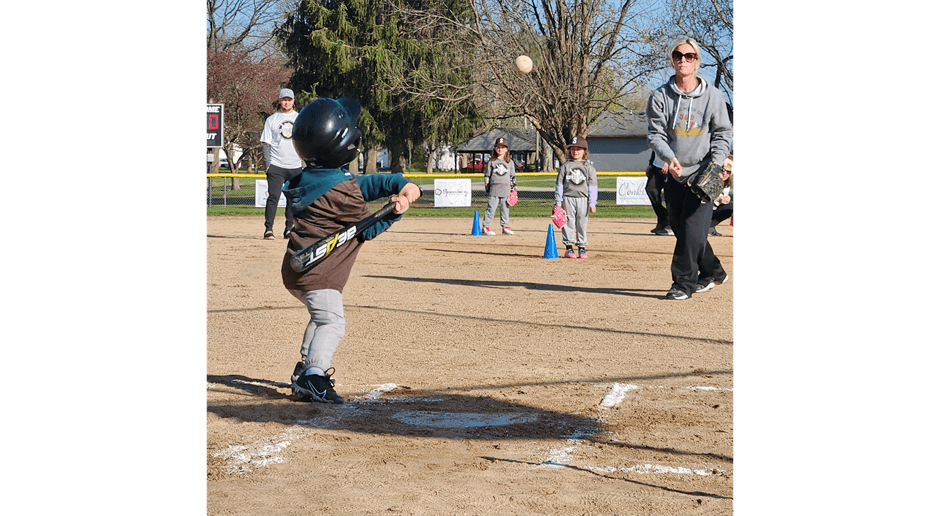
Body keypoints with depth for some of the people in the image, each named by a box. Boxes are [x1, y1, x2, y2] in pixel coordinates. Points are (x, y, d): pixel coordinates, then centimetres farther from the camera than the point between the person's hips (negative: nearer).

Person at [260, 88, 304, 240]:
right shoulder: (271, 119, 8)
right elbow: (265, 143, 5)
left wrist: (304, 164, 3)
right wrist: (267, 163, -6)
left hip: (296, 166, 2)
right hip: (276, 165, -2)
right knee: (273, 197, -9)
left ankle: (289, 229, 13)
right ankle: (269, 229, -7)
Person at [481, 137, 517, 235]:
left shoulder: (510, 162, 12)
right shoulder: (491, 162, 7)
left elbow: (512, 176, 15)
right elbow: (486, 175, 8)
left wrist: (513, 188, 9)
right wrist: (486, 187, 1)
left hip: (506, 190, 2)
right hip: (494, 189, -2)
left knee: (505, 208, 6)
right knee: (491, 208, -6)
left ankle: (505, 227, 14)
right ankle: (485, 226, -3)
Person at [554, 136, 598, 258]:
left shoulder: (589, 167, 8)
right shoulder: (565, 166, 7)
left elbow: (592, 186, 6)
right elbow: (559, 184, 8)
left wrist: (592, 203, 0)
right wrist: (558, 202, 3)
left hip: (583, 199, 0)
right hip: (568, 198, 0)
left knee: (582, 223, 3)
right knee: (568, 222, -2)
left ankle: (582, 247, 11)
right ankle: (569, 247, 3)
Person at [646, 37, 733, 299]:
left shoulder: (713, 95, 1)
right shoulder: (660, 96, 3)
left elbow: (722, 133, 4)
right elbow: (655, 133, 0)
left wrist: (716, 162, -11)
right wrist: (669, 157, -18)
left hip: (703, 173, -3)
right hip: (675, 174, 3)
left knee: (693, 227, -11)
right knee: (680, 227, 8)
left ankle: (684, 282, -4)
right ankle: (713, 272, 27)